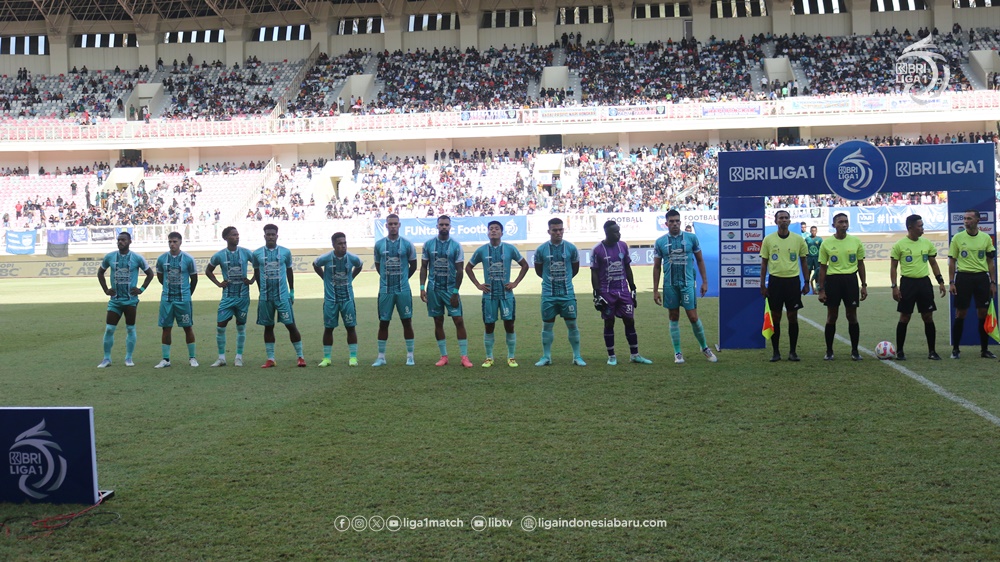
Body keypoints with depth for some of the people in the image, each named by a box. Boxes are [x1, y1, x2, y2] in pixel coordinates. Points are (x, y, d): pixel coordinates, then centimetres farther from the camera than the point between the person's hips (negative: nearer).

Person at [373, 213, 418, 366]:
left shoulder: (407, 244, -1)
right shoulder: (379, 244, 3)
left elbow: (413, 265, 9)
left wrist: (402, 278, 10)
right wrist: (388, 277, 11)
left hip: (403, 290, -1)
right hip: (385, 290, 1)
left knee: (407, 321, 4)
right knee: (383, 322, 4)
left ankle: (410, 355, 12)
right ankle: (381, 356, 12)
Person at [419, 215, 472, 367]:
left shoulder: (456, 246, -2)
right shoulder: (428, 244, 3)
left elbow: (459, 271, -2)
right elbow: (424, 267, 7)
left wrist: (455, 292, -8)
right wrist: (422, 287, -2)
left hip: (451, 289, -2)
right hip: (434, 289, 2)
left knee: (459, 321, -6)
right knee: (438, 322, 6)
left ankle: (464, 356, -3)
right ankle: (443, 356, 14)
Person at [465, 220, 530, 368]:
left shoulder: (510, 249, 0)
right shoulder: (481, 250, 1)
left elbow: (524, 265, 9)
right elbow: (468, 268, 12)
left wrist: (516, 283, 1)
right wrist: (478, 285, 3)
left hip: (506, 293, 0)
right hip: (489, 294, 0)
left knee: (509, 325, 0)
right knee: (489, 326, 4)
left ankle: (511, 357, 11)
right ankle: (489, 358, 15)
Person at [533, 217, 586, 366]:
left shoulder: (571, 248, -1)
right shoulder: (541, 250, -2)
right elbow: (538, 270, 11)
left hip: (567, 293, 0)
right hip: (548, 294, 0)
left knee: (572, 324, 2)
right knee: (547, 325, 6)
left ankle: (577, 356, 11)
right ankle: (546, 356, 15)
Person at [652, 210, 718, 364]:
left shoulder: (691, 238, 0)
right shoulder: (660, 242, 1)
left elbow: (700, 260, 7)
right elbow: (657, 267, 6)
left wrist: (705, 281, 1)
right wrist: (655, 290, 3)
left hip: (687, 283, -1)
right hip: (670, 285, 1)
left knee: (693, 317, -2)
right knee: (674, 318, 7)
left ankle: (704, 348, 18)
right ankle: (677, 353, 15)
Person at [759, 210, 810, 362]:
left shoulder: (798, 239, 2)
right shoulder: (768, 240, 1)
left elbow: (803, 262, 9)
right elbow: (764, 263, 5)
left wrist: (806, 283, 5)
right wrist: (762, 285, 1)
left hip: (793, 281, 0)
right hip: (775, 280, 0)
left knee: (793, 317, 3)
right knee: (775, 317, 4)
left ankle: (792, 351, 12)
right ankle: (775, 352, 12)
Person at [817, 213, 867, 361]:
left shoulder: (856, 241, 2)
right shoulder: (826, 243, -1)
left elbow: (861, 264, 9)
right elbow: (822, 267, 3)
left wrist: (864, 285, 4)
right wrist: (821, 290, -1)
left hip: (851, 279, 1)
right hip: (833, 280, -1)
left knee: (852, 316, 4)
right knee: (831, 317, 4)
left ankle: (855, 351, 15)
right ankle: (829, 351, 15)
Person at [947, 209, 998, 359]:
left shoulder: (986, 238, 6)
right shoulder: (957, 238, 1)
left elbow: (991, 262, 10)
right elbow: (952, 261, 3)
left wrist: (993, 282, 5)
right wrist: (951, 282, -4)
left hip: (982, 277, 2)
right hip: (963, 277, -2)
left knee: (983, 313, 4)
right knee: (960, 314, 1)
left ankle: (984, 349, 13)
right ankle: (955, 349, 9)